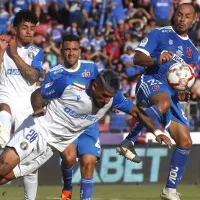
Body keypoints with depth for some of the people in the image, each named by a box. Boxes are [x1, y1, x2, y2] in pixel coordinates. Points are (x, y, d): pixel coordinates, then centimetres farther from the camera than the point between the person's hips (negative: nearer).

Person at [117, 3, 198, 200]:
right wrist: (156, 60, -23)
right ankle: (129, 142, -39)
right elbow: (137, 58, -3)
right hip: (150, 82, -6)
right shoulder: (160, 34, 5)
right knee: (164, 102, -43)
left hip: (172, 94, 7)